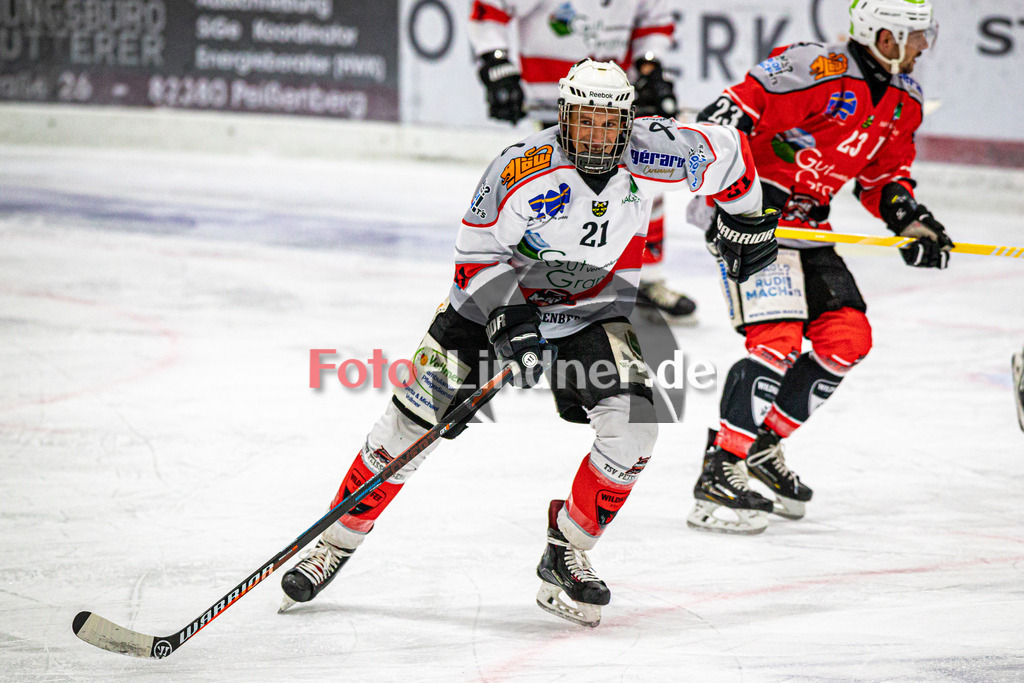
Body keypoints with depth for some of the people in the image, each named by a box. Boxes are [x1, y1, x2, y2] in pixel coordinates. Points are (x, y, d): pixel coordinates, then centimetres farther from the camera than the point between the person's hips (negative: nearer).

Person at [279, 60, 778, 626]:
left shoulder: (654, 155, -19)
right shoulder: (520, 170, -24)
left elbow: (728, 151, 0)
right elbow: (477, 255, -15)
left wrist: (747, 224, 12)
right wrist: (507, 318, -29)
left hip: (594, 316, 2)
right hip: (497, 301, -2)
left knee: (633, 427, -22)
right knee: (409, 424, -7)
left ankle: (566, 554, -4)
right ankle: (337, 543, 10)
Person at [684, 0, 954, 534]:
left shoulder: (903, 101, 7)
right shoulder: (818, 71, -22)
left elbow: (883, 175, 21)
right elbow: (732, 114, -24)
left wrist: (910, 220, 4)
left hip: (808, 224, 9)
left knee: (848, 338, 3)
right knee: (778, 340, -20)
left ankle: (763, 444, 18)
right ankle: (720, 472, -16)